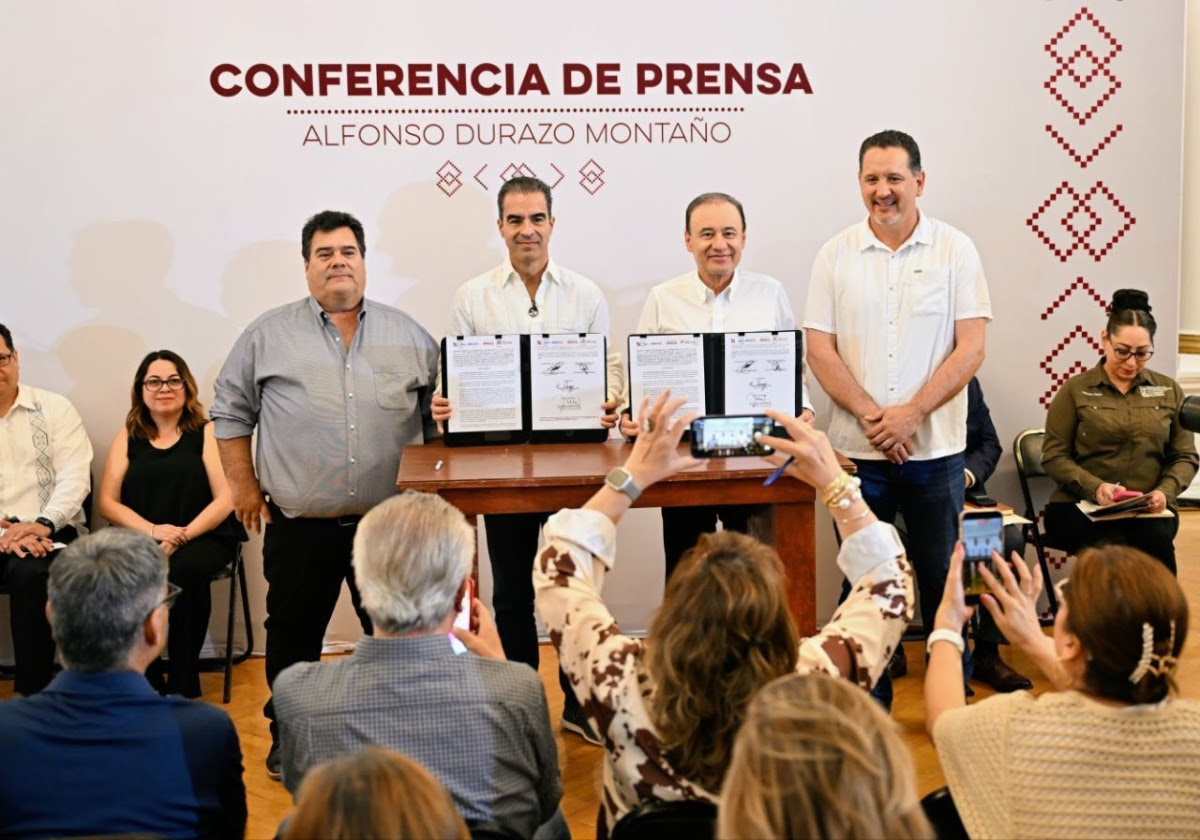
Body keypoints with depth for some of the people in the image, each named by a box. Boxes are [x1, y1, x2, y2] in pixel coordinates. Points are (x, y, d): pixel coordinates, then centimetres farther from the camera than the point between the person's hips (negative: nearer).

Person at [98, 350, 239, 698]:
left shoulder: (206, 433, 5)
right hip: (141, 540, 2)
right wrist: (153, 530, -10)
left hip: (203, 539, -2)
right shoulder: (128, 438, 14)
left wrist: (181, 537, -15)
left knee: (178, 571, -36)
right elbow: (108, 503, 8)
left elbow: (226, 499, -3)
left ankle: (183, 688, -19)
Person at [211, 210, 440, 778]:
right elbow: (231, 412, 8)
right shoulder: (269, 336, 3)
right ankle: (286, 737, 28)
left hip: (390, 523, 1)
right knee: (293, 639, 10)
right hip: (299, 525, -1)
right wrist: (244, 485, 2)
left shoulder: (409, 336, 7)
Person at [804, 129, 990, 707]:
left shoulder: (955, 251, 1)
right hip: (858, 449, 1)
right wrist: (872, 417, -11)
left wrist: (911, 412, -14)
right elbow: (819, 349, 0)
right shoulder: (835, 256, 4)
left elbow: (971, 348, -5)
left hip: (935, 449, -1)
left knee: (942, 582, 6)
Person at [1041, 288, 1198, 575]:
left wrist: (1164, 491, -7)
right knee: (1111, 547, -35)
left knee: (1156, 540, -33)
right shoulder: (1075, 390, 7)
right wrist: (1095, 487, -15)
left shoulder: (1169, 391, 15)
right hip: (1078, 507, -2)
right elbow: (1054, 456, 2)